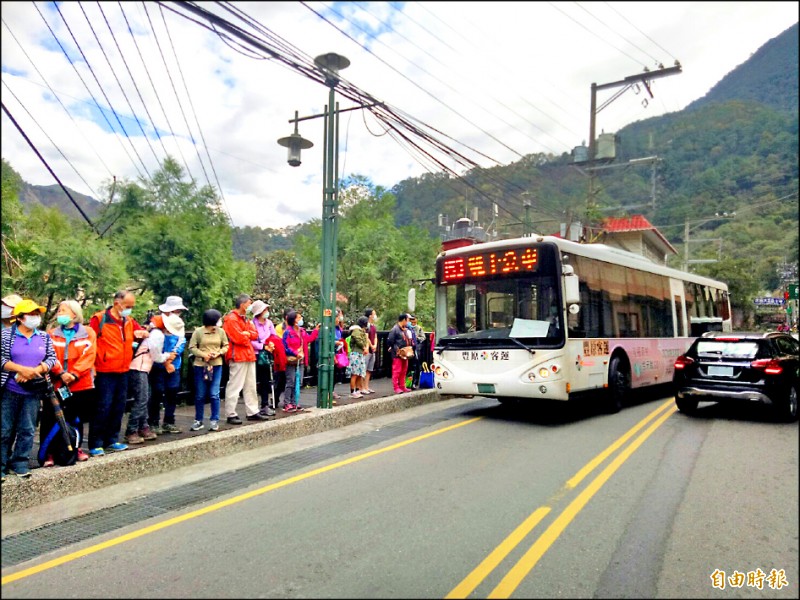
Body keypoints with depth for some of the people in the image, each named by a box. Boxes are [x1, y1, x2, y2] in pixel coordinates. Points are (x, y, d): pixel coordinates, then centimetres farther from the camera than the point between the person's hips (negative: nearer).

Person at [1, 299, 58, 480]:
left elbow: (52, 358, 5)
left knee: (27, 430, 7)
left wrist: (34, 371, -11)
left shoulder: (44, 337, 7)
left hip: (33, 392, 3)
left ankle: (20, 463, 19)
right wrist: (22, 369, -18)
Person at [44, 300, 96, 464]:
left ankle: (76, 448, 27)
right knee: (50, 419, 0)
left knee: (77, 418, 12)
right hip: (56, 384, 0)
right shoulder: (52, 334, 8)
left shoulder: (88, 333, 3)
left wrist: (74, 373, -17)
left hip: (81, 384, 0)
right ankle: (48, 452, 10)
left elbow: (89, 356, -6)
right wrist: (61, 373, -19)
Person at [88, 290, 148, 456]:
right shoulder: (99, 319, -9)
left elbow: (142, 332, 21)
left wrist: (142, 333, -4)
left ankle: (111, 440, 24)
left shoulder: (129, 321, 10)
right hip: (104, 373, -6)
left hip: (123, 372, 7)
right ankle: (95, 445, 6)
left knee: (119, 408, 12)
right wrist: (92, 366, -14)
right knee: (102, 408, -4)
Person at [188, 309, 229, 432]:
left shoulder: (221, 331, 0)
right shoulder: (198, 331, -5)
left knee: (214, 394, -3)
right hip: (200, 365, -1)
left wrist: (219, 353, -11)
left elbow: (226, 346, 7)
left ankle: (215, 420, 8)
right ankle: (198, 420, 21)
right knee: (200, 395, 8)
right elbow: (192, 347, -4)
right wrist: (203, 355, -15)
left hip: (216, 366, 1)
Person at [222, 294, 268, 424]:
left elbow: (255, 334, 10)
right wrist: (248, 338, -2)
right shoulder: (231, 319, -12)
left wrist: (247, 333, -10)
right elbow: (239, 338, -21)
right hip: (238, 356, -10)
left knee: (250, 386, 13)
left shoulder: (245, 318, 18)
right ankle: (231, 415, -1)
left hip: (249, 355, 10)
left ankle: (252, 412, 20)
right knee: (235, 386, -6)